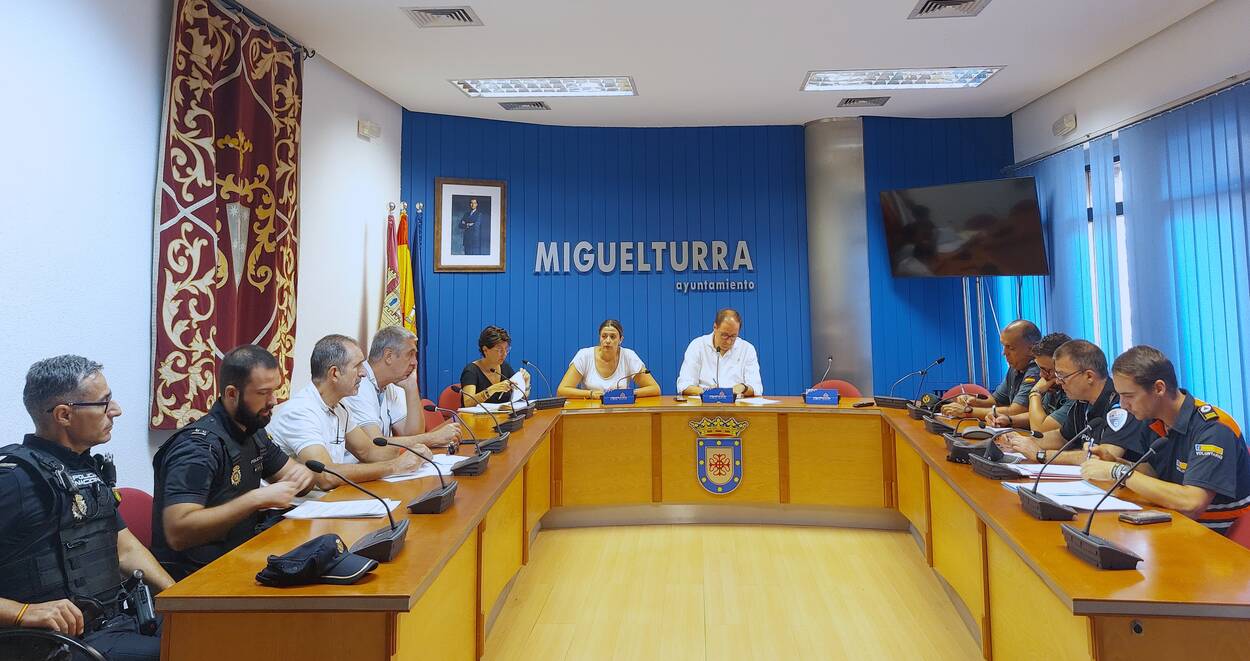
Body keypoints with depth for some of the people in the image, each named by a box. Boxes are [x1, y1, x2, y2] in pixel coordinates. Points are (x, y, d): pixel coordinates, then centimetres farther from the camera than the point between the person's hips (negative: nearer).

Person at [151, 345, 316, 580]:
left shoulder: (254, 432, 5)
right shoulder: (198, 445, -19)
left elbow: (290, 471, 18)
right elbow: (177, 533, -27)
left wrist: (302, 474, -5)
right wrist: (257, 499, -29)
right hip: (193, 575, -7)